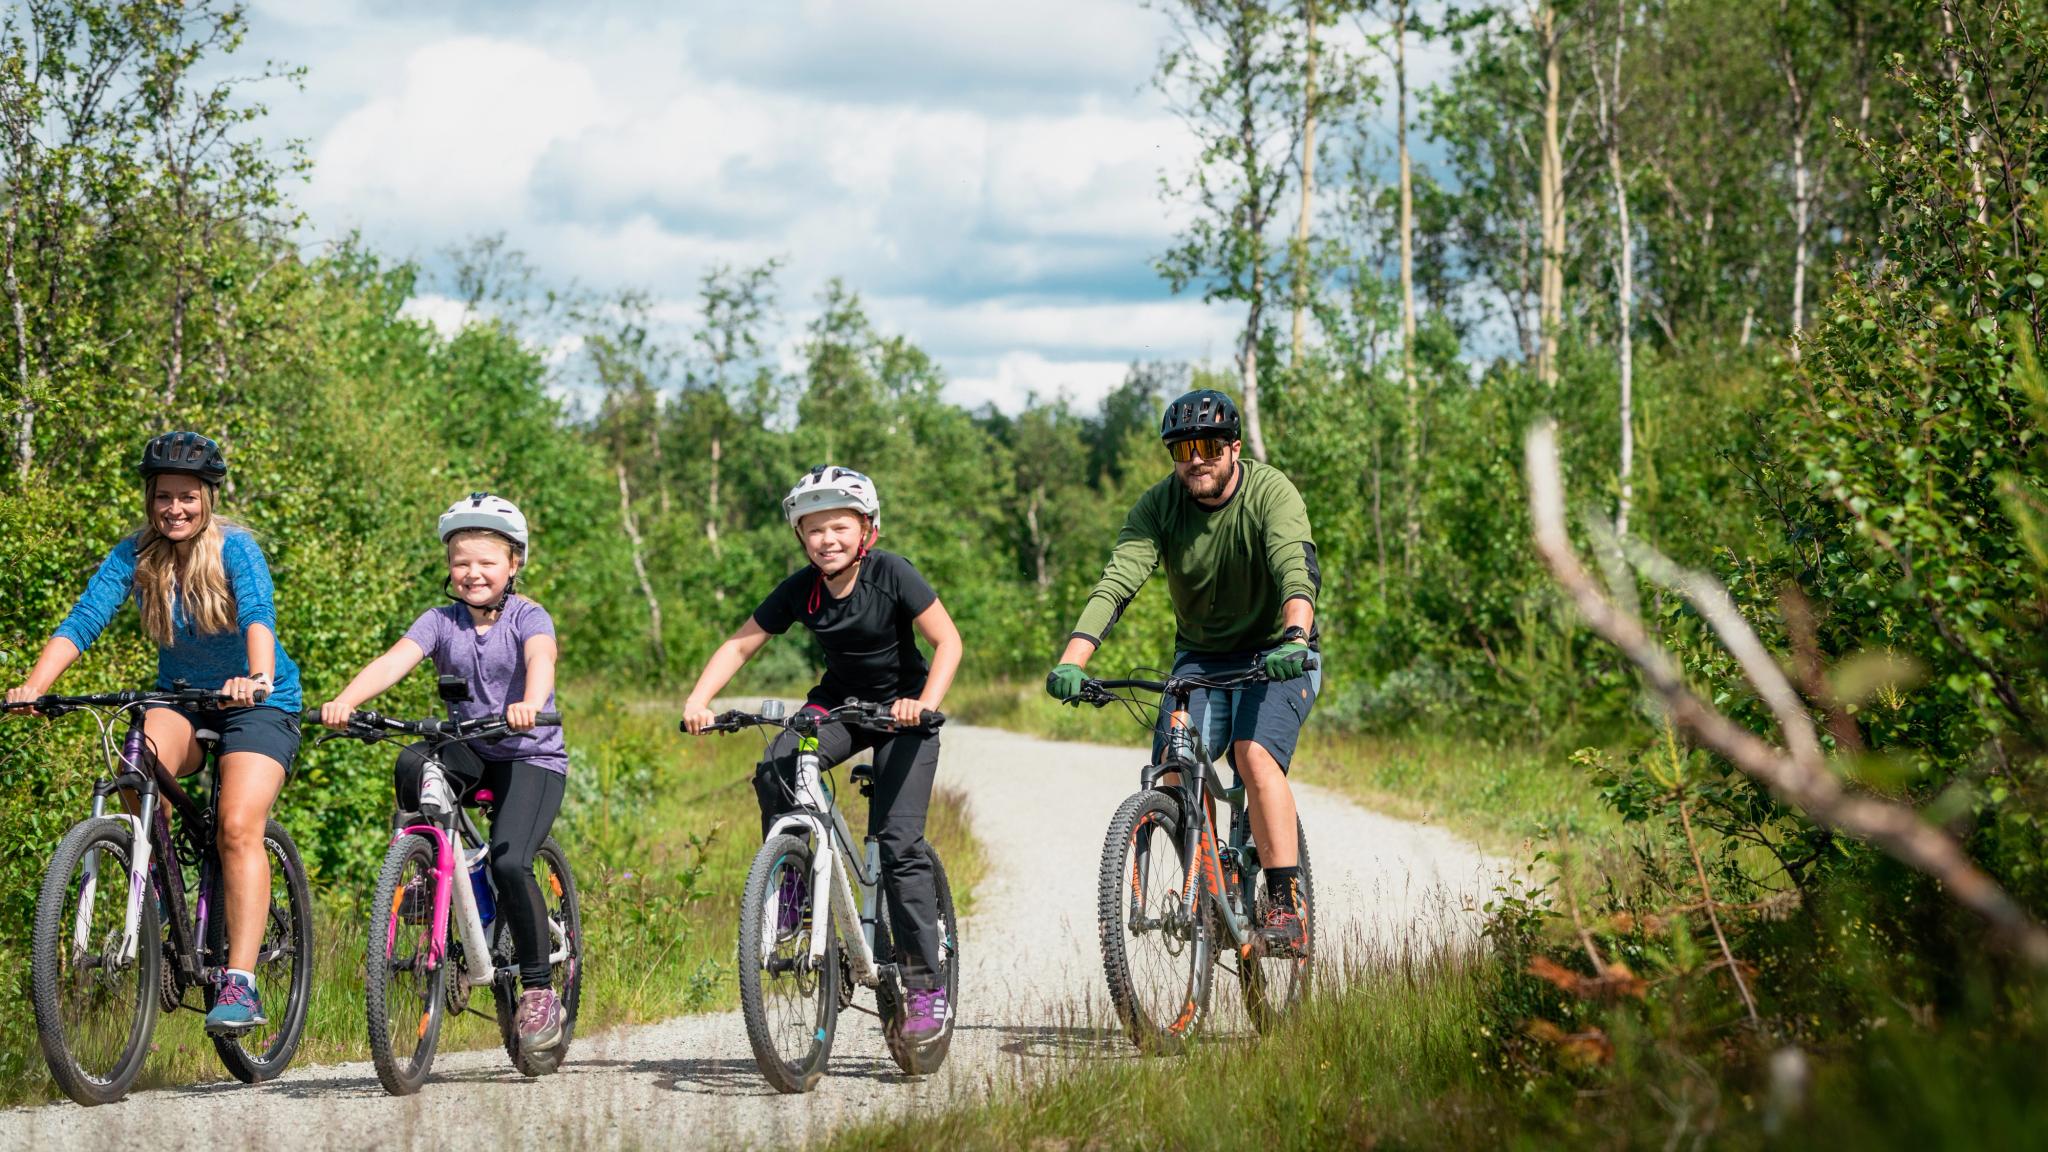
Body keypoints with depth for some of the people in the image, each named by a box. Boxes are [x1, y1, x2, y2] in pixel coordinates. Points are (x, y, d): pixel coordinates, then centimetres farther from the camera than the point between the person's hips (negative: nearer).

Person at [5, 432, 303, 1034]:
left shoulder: (234, 547, -18)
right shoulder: (135, 554, -8)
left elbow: (259, 616, -35)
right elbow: (82, 621, -19)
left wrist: (257, 677, -56)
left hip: (258, 705, -3)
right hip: (180, 698, 3)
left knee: (239, 828, -22)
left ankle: (240, 984, -25)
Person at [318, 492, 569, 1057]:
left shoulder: (528, 617, -8)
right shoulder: (441, 622, 0)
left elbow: (540, 660, -30)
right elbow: (394, 661, -17)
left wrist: (529, 705, -54)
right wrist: (344, 701, -37)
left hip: (531, 756, -3)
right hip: (469, 751, 3)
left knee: (509, 861, -23)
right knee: (413, 763, -30)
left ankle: (540, 990, -9)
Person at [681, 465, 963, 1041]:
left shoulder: (890, 574, -19)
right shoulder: (800, 589, -10)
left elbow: (947, 640, -20)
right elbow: (740, 644, -7)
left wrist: (926, 703, -37)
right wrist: (698, 700, -23)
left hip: (901, 711, -4)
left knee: (898, 842, -14)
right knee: (774, 770, -27)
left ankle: (927, 986, -8)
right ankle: (789, 895, -8)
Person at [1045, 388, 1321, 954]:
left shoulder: (1270, 492, -19)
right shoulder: (1159, 506, -11)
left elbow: (1298, 570, -35)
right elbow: (1116, 582, -23)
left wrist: (1296, 638, -55)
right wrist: (1072, 662, -38)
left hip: (1276, 655, -3)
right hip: (1200, 657, 4)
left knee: (1255, 754, -27)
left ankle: (1286, 906, -26)